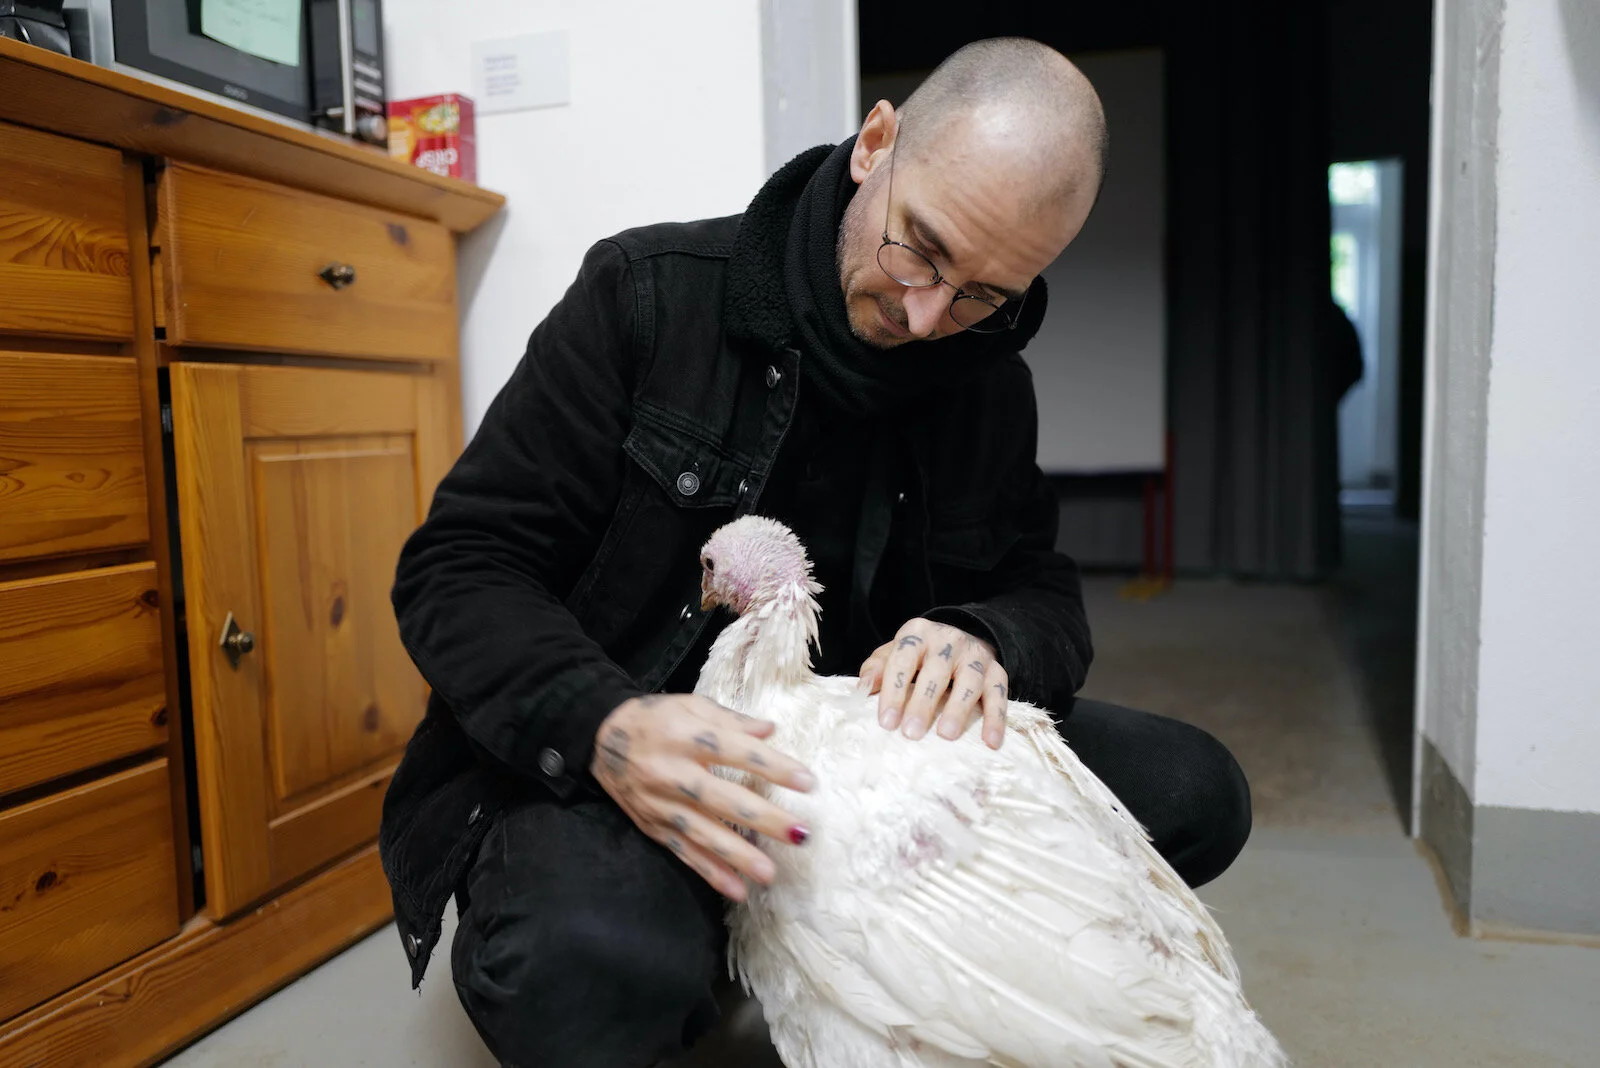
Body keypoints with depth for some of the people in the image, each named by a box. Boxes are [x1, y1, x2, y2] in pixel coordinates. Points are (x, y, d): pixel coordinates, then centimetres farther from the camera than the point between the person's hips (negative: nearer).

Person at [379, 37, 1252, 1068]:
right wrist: (603, 725, -33)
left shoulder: (988, 383, 3)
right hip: (599, 766, -4)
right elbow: (458, 567, -12)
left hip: (853, 748, 5)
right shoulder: (653, 293, -11)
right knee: (596, 967, -38)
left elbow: (1043, 593, 5)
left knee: (1193, 791, -10)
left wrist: (985, 641, -22)